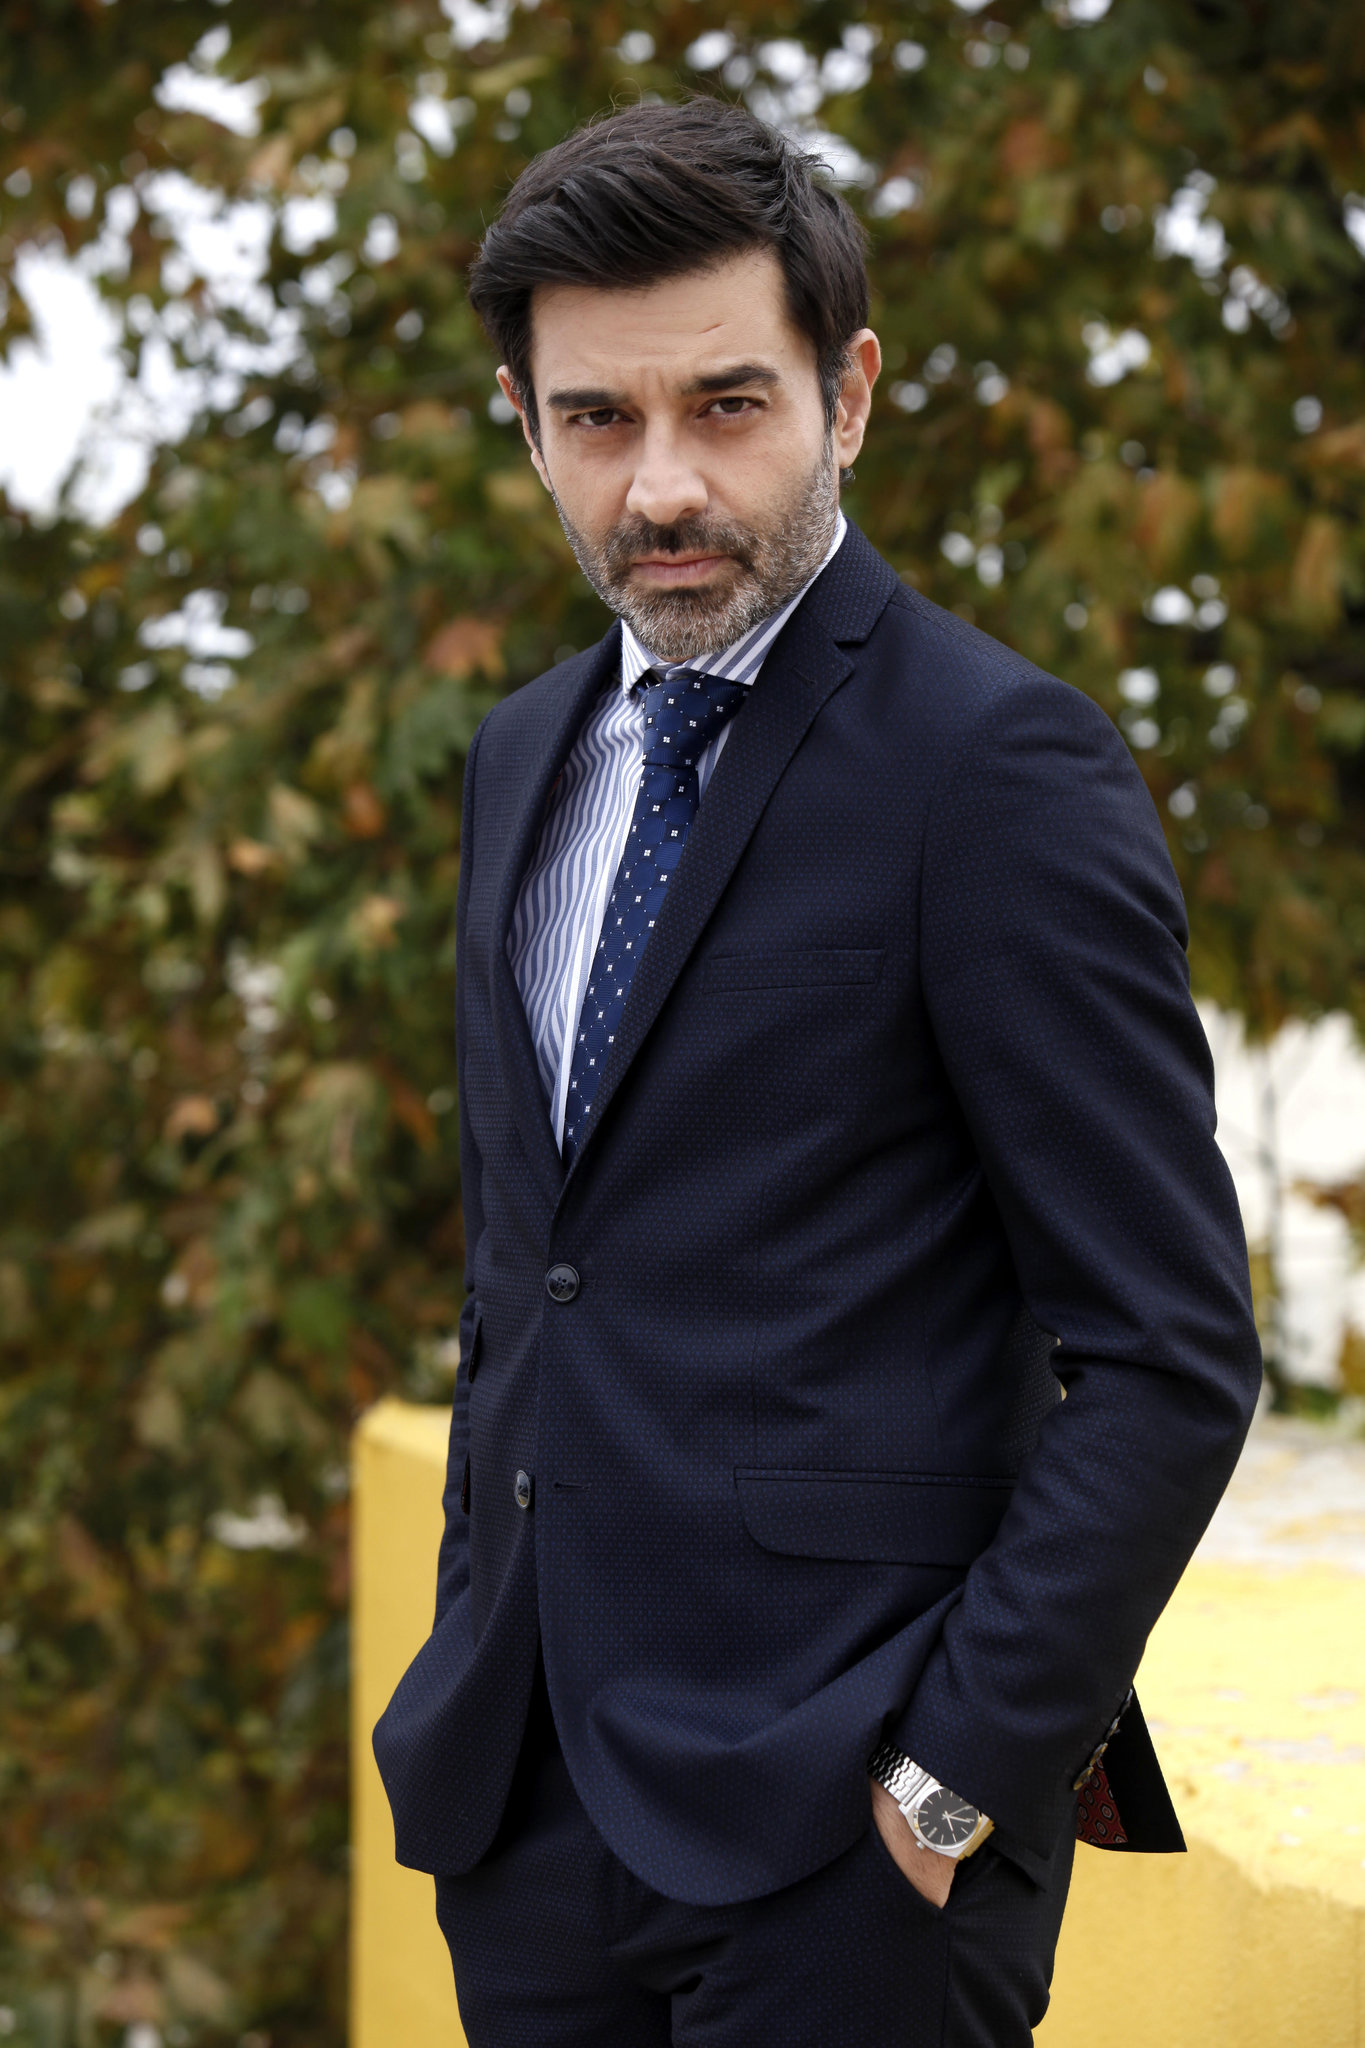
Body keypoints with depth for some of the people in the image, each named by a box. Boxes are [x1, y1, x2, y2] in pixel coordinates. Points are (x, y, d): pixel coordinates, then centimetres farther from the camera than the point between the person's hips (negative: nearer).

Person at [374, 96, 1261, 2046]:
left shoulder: (1005, 763, -11)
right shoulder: (527, 756, 12)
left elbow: (1171, 1354, -13)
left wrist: (965, 1772, -16)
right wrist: (472, 1665, 14)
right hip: (530, 1800, 7)